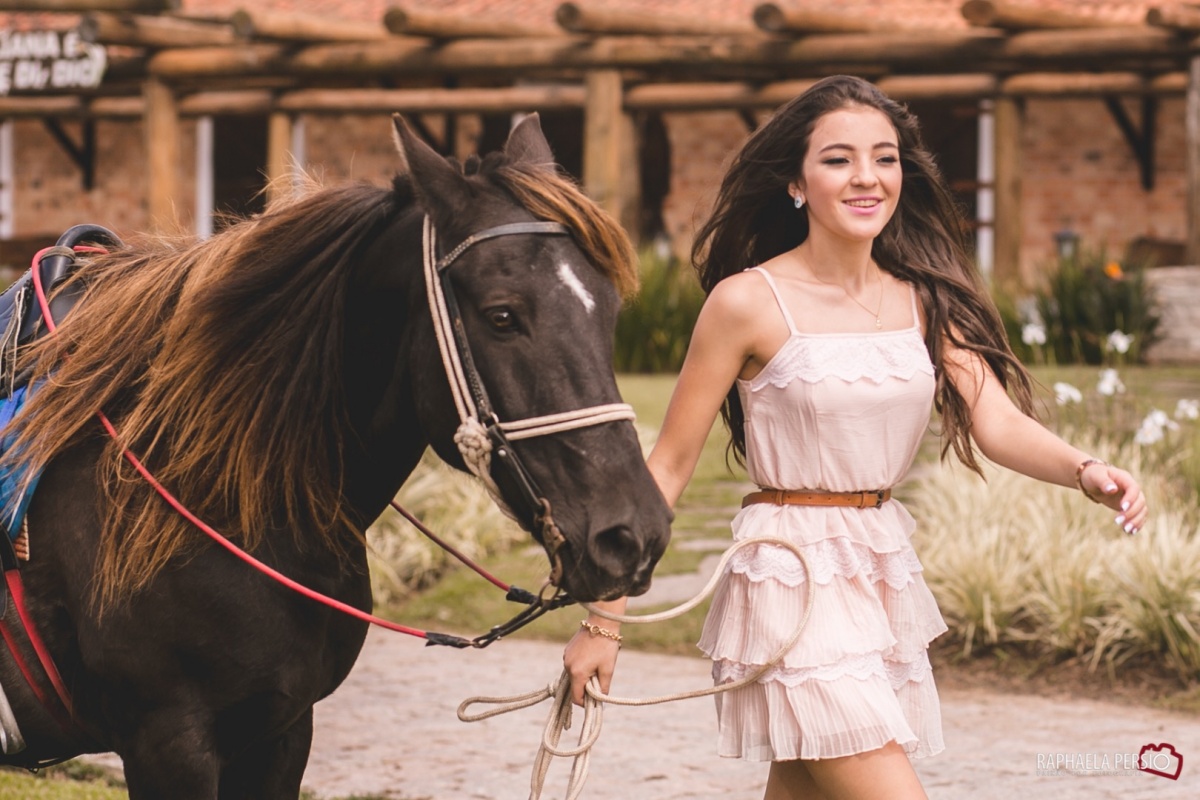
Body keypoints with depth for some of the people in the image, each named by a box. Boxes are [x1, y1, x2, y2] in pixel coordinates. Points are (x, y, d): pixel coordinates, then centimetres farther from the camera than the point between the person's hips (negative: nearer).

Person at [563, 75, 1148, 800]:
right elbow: (669, 465, -6)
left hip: (886, 571, 6)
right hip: (794, 576, -6)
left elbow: (999, 423, -4)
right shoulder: (749, 301, -9)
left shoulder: (924, 298, 6)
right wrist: (604, 618, -7)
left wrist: (1085, 470, -26)